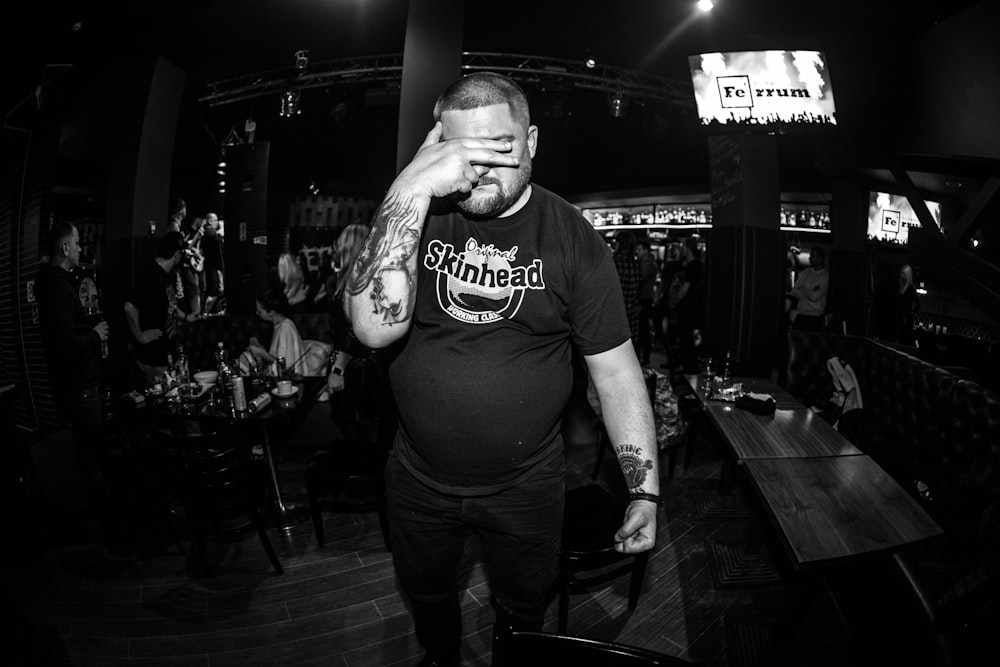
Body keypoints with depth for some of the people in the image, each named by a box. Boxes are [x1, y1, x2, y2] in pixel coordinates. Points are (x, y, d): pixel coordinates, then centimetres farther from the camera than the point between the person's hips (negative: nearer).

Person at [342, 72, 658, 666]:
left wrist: (646, 489, -13)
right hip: (419, 479, 2)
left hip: (526, 485, -1)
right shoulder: (418, 215, -10)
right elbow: (375, 327, -26)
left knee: (522, 608, 24)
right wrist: (411, 190, -33)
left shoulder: (573, 237, -13)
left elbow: (616, 369, -10)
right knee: (427, 595, 27)